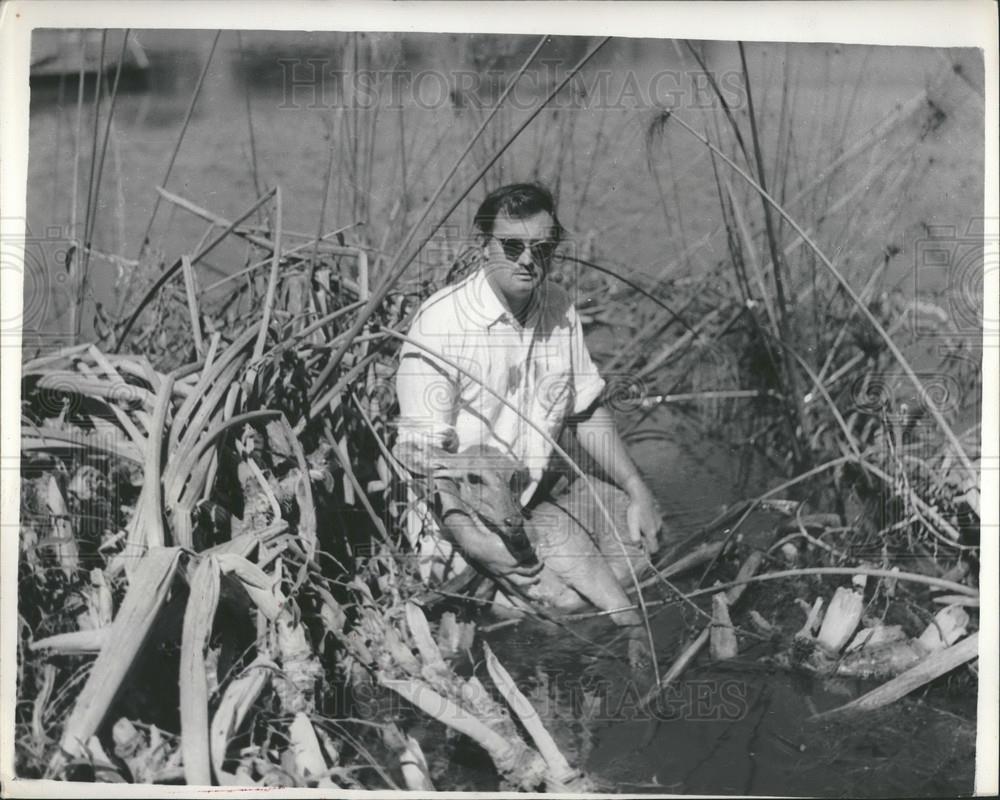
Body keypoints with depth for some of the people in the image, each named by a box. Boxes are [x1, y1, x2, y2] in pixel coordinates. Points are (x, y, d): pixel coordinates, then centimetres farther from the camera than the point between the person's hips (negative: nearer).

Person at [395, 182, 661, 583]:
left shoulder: (559, 307, 2)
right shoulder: (440, 321, -19)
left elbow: (586, 412, 12)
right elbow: (425, 451, -21)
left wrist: (637, 490, 2)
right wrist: (470, 537, -33)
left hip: (542, 494, 7)